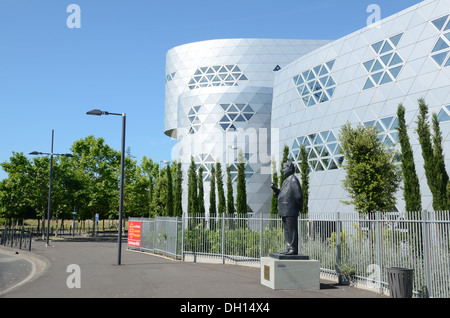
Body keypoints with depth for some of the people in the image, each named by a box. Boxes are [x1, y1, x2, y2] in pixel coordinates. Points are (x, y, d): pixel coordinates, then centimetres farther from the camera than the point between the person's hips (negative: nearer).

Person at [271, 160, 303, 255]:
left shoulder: (293, 179, -11)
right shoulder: (286, 180, 21)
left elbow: (298, 195, -16)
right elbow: (281, 194, 24)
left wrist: (300, 207, -7)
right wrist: (275, 189, 8)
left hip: (290, 211, -10)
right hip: (285, 211, 10)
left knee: (292, 230, -7)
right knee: (287, 230, 12)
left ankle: (293, 250, -5)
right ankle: (289, 248, 18)